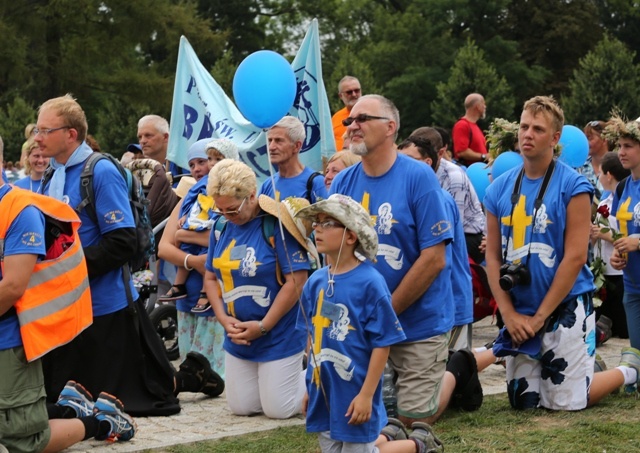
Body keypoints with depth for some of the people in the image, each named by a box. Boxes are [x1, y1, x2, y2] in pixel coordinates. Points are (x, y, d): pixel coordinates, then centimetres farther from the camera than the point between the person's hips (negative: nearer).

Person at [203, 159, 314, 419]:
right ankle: (287, 375, 34)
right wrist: (224, 319, -6)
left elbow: (296, 281, -20)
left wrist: (262, 327, -17)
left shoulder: (277, 223, -17)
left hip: (279, 336, -7)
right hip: (237, 338, 7)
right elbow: (211, 278, 11)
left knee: (278, 410, -3)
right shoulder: (221, 227, 3)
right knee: (241, 408, 10)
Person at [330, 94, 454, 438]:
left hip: (418, 324, -4)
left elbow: (434, 259, -15)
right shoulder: (342, 183, 0)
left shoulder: (418, 177, -12)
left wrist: (386, 312, -13)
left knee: (412, 420, -2)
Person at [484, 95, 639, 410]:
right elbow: (493, 257, 4)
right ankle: (584, 368, 36)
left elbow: (575, 257, -14)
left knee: (566, 403, -3)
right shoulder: (499, 189, 3)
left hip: (565, 309, -5)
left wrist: (539, 316, -14)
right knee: (523, 402, 9)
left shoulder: (573, 187, -10)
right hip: (518, 314, 5)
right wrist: (510, 314, -6)